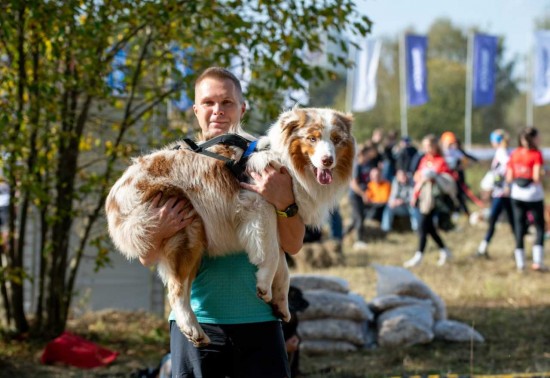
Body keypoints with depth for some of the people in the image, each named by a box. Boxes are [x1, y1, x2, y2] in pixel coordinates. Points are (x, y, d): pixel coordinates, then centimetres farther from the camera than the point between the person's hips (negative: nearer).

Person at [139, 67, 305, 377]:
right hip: (196, 321, 0)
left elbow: (293, 246, 0)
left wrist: (283, 201, -17)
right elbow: (147, 258, 6)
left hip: (258, 319, 0)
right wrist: (159, 232, -16)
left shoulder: (264, 164, 6)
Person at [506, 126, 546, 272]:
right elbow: (537, 177, -20)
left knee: (519, 228, 9)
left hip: (517, 194, 5)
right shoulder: (536, 154, -13)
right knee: (540, 227, 6)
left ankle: (520, 262, 9)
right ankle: (538, 261, -3)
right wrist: (543, 173, 0)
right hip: (534, 194, -5)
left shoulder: (514, 154, 3)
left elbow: (509, 178, 2)